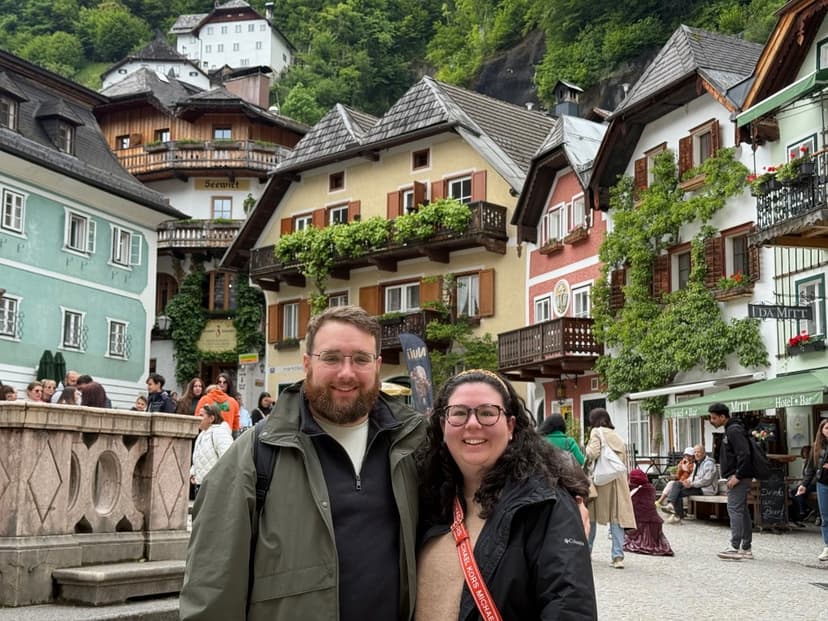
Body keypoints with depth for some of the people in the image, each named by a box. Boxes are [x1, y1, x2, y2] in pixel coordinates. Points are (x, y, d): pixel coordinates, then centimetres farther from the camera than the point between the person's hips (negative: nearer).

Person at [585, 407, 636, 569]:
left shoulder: (597, 432, -2)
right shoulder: (617, 436, 16)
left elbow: (594, 452, -16)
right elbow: (624, 460, 16)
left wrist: (587, 454, 3)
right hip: (618, 481, 4)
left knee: (591, 516, 10)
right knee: (617, 517, -1)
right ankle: (618, 556, -11)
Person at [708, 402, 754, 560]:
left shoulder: (734, 430, -15)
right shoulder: (731, 429, 18)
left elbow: (744, 454, -24)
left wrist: (737, 476, -23)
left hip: (739, 477, -11)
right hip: (739, 477, 11)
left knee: (734, 509, -12)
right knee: (742, 511, 12)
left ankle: (735, 548, -14)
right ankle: (746, 548, 17)